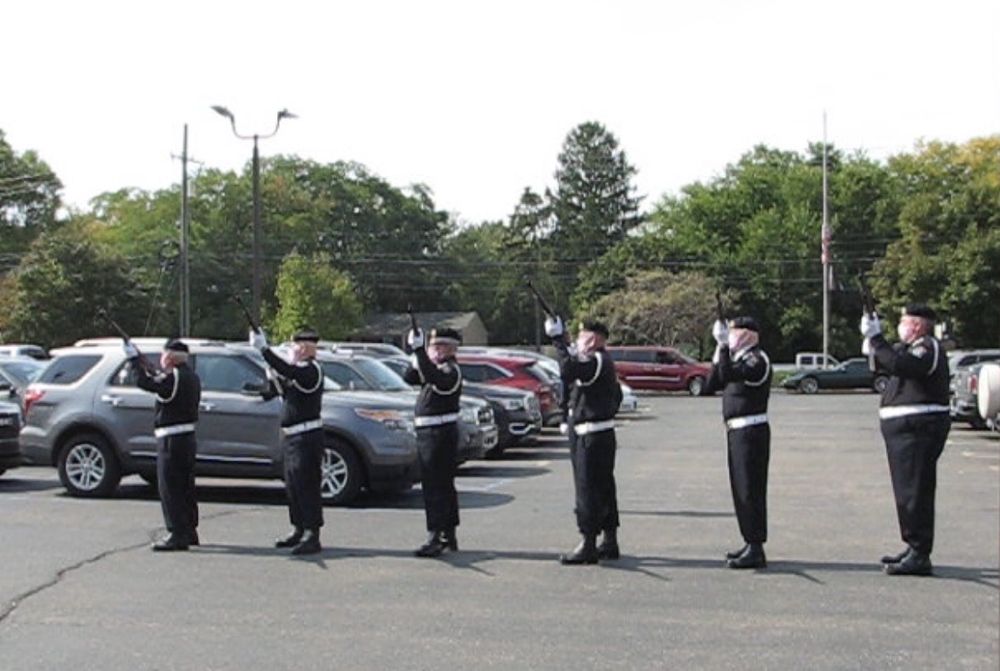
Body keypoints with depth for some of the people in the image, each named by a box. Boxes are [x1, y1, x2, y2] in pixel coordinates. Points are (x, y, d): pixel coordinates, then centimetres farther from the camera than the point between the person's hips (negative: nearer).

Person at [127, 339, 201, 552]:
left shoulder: (173, 377, -16)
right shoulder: (191, 377, 12)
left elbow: (144, 382, -20)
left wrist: (134, 359, -7)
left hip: (172, 440, -9)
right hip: (188, 438, 9)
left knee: (169, 488, -6)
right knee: (185, 488, 16)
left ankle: (177, 535, -7)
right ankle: (189, 532, 23)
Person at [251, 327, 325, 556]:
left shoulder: (311, 370, -14)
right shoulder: (301, 370, 17)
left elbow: (286, 370, -32)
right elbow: (285, 392, 21)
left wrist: (263, 348, -30)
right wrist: (273, 378, 4)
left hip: (307, 436, -10)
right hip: (292, 436, 10)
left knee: (307, 486, -10)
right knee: (293, 487, 16)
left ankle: (312, 536, -8)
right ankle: (298, 530, 27)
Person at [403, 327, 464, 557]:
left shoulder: (450, 370, -12)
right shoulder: (438, 369, 17)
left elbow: (433, 377, -35)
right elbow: (409, 378, 9)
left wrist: (419, 350, -36)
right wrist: (417, 359, -6)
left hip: (440, 434, -10)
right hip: (429, 434, 10)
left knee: (435, 488, -10)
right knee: (443, 487, 15)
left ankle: (435, 539, -10)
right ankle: (449, 537, 23)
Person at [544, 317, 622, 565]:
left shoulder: (596, 362, -16)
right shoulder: (602, 363, 17)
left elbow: (568, 371, -33)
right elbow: (617, 395, 25)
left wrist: (558, 340, -25)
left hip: (592, 437, -11)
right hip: (602, 435, 11)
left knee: (588, 489, -7)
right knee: (603, 488, 14)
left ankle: (588, 545, -3)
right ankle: (609, 543, 22)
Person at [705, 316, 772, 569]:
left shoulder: (757, 360, -12)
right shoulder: (739, 359, 16)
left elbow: (728, 374, -29)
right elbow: (711, 386, 13)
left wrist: (723, 345, -23)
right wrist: (719, 351, 7)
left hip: (751, 432, -9)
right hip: (737, 432, 9)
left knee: (750, 490, -7)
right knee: (741, 489, 13)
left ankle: (756, 550, -3)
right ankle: (751, 543, 22)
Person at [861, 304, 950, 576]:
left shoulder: (928, 348, -12)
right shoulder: (913, 348, 20)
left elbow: (900, 365, -29)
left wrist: (876, 339, -23)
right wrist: (874, 350, 11)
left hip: (917, 429, -11)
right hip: (907, 429, 11)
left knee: (914, 491, -10)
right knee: (908, 490, 16)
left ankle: (920, 556, -8)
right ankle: (914, 548, 25)